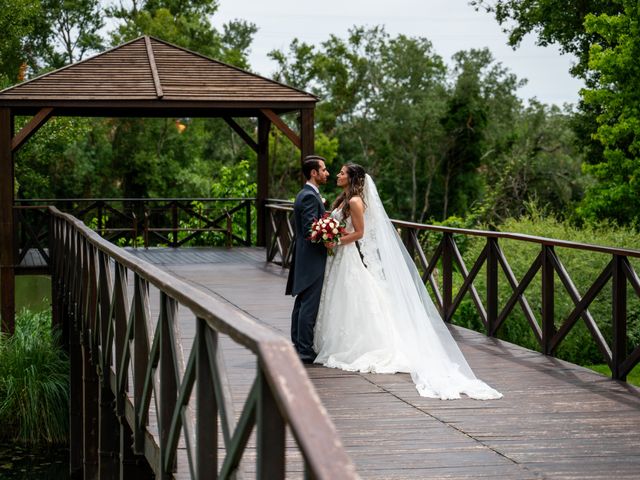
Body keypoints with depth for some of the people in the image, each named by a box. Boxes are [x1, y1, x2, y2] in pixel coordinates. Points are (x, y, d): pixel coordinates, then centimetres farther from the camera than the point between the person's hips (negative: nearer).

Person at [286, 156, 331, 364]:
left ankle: (298, 346, 20)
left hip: (304, 260, 11)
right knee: (309, 306, -8)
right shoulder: (310, 196, -17)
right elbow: (310, 231, -23)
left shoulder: (304, 194, 16)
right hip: (312, 260, -11)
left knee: (301, 305, 14)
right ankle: (305, 351, -7)